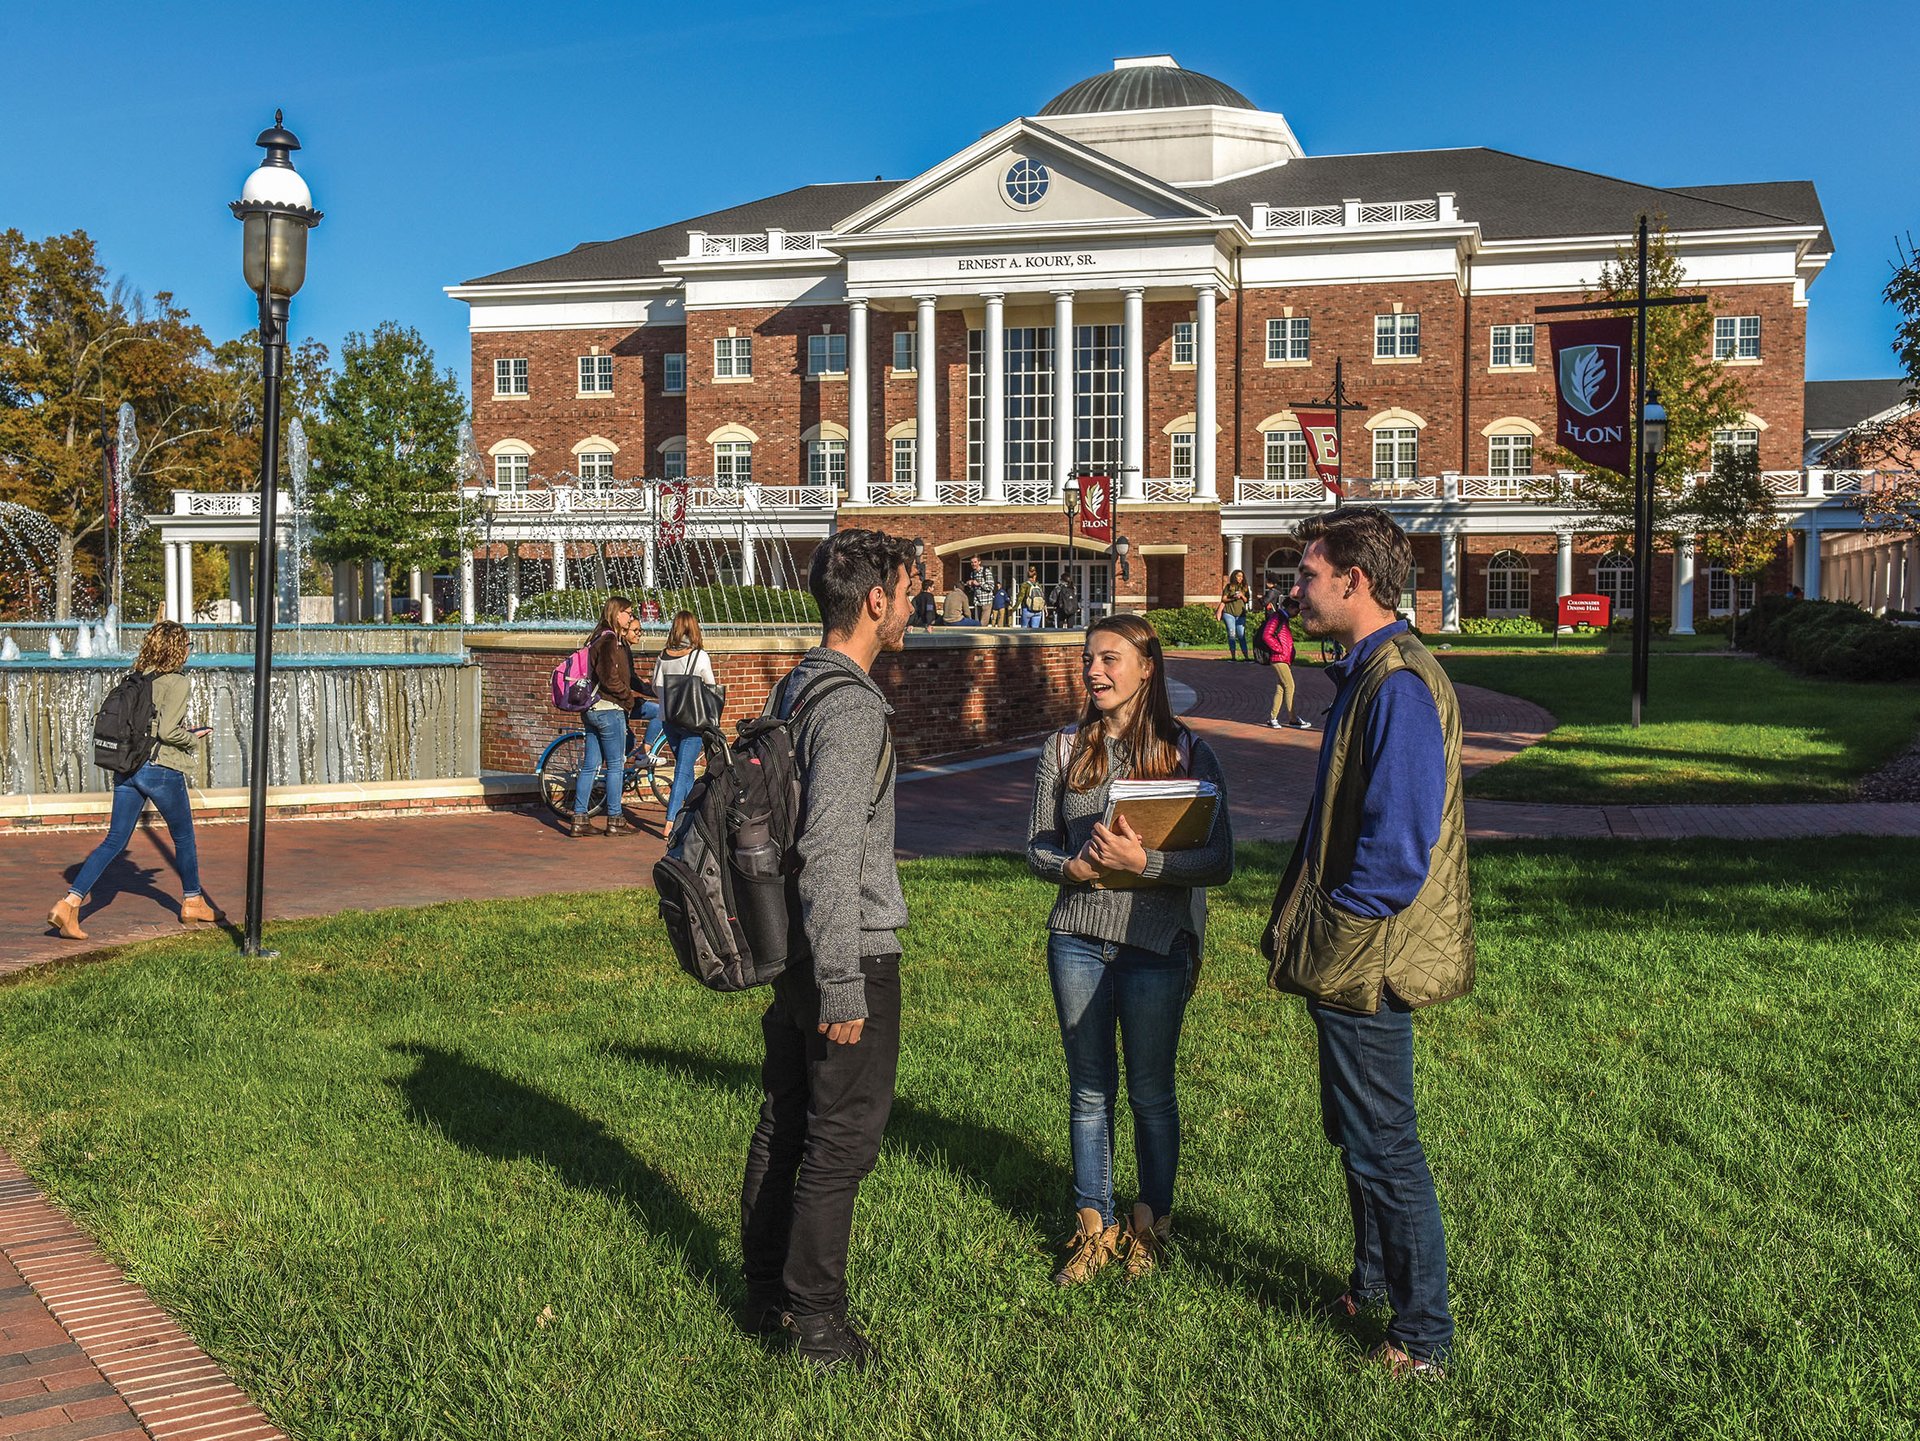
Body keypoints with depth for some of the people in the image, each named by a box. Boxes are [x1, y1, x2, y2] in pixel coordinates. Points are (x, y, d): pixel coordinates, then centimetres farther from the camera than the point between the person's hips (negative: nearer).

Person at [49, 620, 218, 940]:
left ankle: (69, 903, -7)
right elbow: (167, 731, -20)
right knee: (184, 838, 16)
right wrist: (193, 739, 0)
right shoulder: (177, 683, -12)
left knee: (114, 841, 6)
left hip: (128, 768, 6)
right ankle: (192, 902, 31)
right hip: (162, 770, -6)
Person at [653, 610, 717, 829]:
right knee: (683, 771, -4)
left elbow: (656, 687, 5)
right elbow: (711, 688, -5)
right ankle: (671, 821, -13)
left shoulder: (663, 656, 0)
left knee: (684, 769, 19)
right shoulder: (700, 656, -11)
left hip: (668, 720, 4)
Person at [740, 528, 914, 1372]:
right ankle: (815, 1320, 10)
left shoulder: (795, 687, 11)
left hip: (793, 952, 10)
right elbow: (830, 854, -24)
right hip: (852, 954, -10)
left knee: (782, 1126, 17)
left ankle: (767, 1298, 29)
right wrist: (843, 986, -21)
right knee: (841, 1141, 1)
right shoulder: (851, 707, -19)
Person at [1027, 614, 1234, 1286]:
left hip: (1157, 944, -3)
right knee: (1089, 1091, 11)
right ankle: (1094, 1228, 26)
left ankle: (1151, 1224, 28)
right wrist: (1077, 866, -14)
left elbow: (1218, 863, -8)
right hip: (1078, 940, 3)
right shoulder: (1063, 751, 4)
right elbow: (1037, 848, 8)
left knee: (1151, 1092, 9)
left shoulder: (1188, 752, -5)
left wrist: (1142, 860, -22)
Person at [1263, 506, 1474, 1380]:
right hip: (1347, 957, 10)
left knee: (1382, 1145, 2)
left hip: (1364, 957, -10)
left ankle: (1423, 1337, 15)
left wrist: (1333, 927, -16)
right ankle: (1373, 1283, 40)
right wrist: (1307, 919, 14)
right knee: (1356, 1132, 23)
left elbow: (1397, 844, -27)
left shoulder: (1399, 685, -22)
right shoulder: (1368, 674, 11)